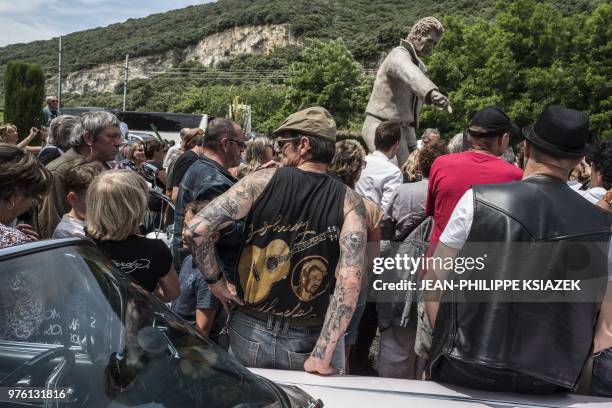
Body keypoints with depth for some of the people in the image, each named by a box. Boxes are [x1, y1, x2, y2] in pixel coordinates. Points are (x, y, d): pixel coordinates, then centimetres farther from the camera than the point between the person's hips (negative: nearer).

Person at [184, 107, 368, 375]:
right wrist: (322, 355, -18)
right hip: (307, 342, 0)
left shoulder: (263, 180, -8)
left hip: (249, 332, 1)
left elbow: (196, 229, -14)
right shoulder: (350, 202, -8)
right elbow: (350, 280, -20)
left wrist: (215, 280, 1)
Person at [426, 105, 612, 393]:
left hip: (464, 373, -2)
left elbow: (435, 281, -4)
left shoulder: (477, 200, -11)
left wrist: (445, 344, 9)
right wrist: (568, 367, 16)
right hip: (548, 386, 3)